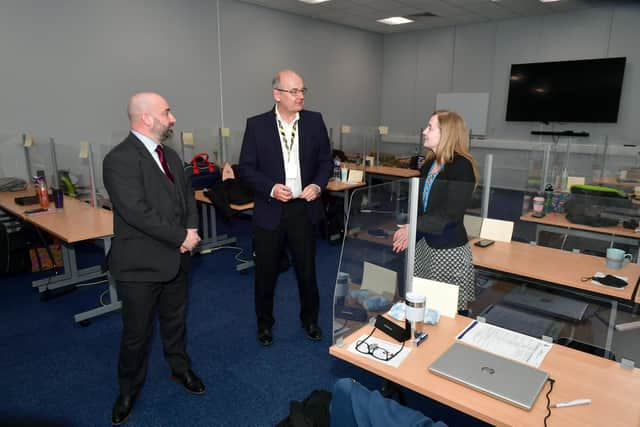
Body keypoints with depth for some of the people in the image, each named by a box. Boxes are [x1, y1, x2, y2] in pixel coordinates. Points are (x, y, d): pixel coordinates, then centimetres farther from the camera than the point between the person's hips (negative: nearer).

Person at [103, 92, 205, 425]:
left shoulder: (169, 155, 8)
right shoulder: (120, 159, -19)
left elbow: (186, 193, 10)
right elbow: (138, 213, -26)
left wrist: (192, 228, -8)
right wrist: (181, 236, -18)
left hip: (175, 257, 7)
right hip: (141, 263, -7)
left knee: (175, 320, 22)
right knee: (137, 333, 9)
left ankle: (180, 368, 44)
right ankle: (128, 391, 33)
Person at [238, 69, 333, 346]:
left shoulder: (315, 121, 1)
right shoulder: (256, 125, -5)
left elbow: (325, 160, 7)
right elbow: (246, 167, -4)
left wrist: (318, 184, -11)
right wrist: (271, 188, -18)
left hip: (304, 208, 2)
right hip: (270, 210, -1)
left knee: (307, 269, 13)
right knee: (266, 272, 12)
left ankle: (310, 319, 36)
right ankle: (265, 323, 34)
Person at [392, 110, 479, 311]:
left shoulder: (462, 166, -15)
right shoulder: (429, 164, 9)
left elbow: (451, 214, -21)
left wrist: (414, 227, -19)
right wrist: (408, 231, 4)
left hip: (450, 250, -7)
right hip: (425, 243, 7)